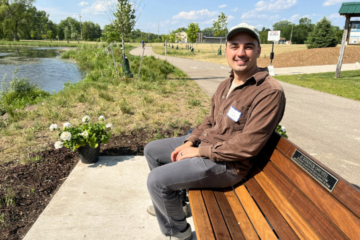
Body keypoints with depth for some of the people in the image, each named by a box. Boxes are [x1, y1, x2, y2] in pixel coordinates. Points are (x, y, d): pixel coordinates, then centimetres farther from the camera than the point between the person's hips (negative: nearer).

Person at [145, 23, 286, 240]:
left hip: (227, 164, -9)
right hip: (204, 143, 9)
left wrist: (199, 151, -18)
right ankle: (170, 201, 34)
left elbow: (247, 146, -25)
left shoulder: (270, 92, -22)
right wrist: (190, 141, -1)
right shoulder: (226, 84, 7)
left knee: (156, 180, -18)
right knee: (152, 150, 14)